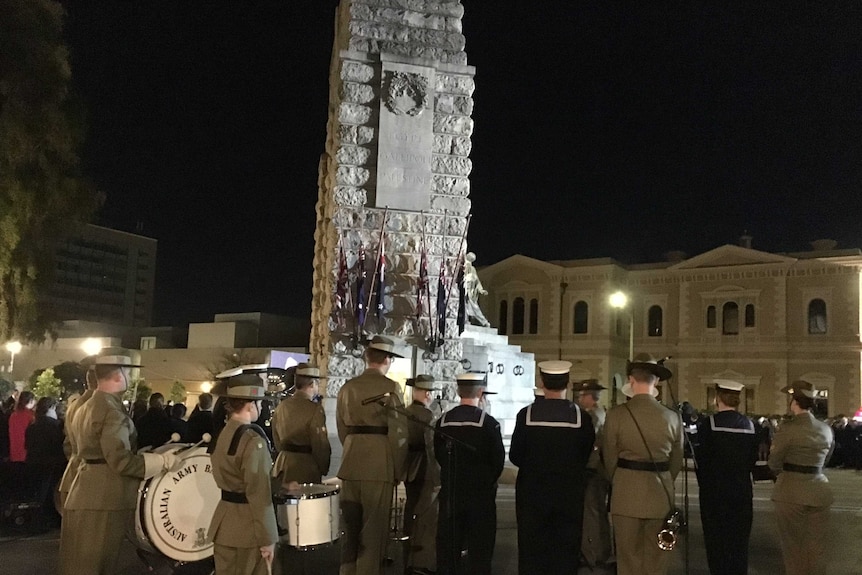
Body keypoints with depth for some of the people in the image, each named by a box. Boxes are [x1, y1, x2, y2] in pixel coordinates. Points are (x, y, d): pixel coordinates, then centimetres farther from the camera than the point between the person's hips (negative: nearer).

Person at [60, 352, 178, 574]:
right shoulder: (112, 411, -19)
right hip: (103, 501, -10)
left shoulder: (87, 407, 14)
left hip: (88, 497, 10)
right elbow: (121, 461, -25)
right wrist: (162, 460, -16)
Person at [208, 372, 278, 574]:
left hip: (224, 524, 8)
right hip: (247, 529, -8)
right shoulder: (253, 440, -19)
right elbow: (258, 495, -21)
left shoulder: (223, 433, 7)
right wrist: (266, 538, -15)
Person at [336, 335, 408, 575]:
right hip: (379, 466, -5)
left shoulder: (347, 387, 8)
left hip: (351, 465, 5)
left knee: (350, 527, 14)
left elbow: (342, 429, 10)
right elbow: (398, 432, -9)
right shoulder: (390, 387, -7)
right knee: (374, 530, 4)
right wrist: (398, 469, 0)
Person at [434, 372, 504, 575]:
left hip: (450, 490, 3)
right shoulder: (488, 422, -14)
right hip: (480, 491, -3)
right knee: (480, 543, 5)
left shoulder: (443, 421, -2)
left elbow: (438, 455, 5)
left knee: (448, 540, 11)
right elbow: (498, 459, -9)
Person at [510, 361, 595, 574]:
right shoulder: (582, 417, -9)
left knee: (532, 549, 9)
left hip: (532, 492, 0)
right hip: (569, 494, 1)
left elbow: (515, 456, -5)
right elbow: (586, 457, 0)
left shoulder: (526, 415, -11)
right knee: (566, 550, 10)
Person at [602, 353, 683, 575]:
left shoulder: (616, 415, -10)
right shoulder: (672, 417, -3)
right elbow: (676, 461, 7)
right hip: (661, 497, 2)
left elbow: (610, 459, 0)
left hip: (626, 497, -2)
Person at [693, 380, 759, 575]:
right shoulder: (750, 425, 1)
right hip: (742, 490, 4)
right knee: (739, 540, 12)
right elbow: (753, 458, 6)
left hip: (714, 491, -4)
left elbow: (700, 458, -11)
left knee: (716, 539, 5)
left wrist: (703, 483, 4)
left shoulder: (708, 423, -13)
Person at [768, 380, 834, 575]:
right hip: (819, 491, 5)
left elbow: (774, 463, -7)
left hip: (791, 491, -5)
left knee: (793, 546, 9)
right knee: (817, 547, 11)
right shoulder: (826, 429, 4)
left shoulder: (788, 428, -15)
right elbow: (823, 461, 13)